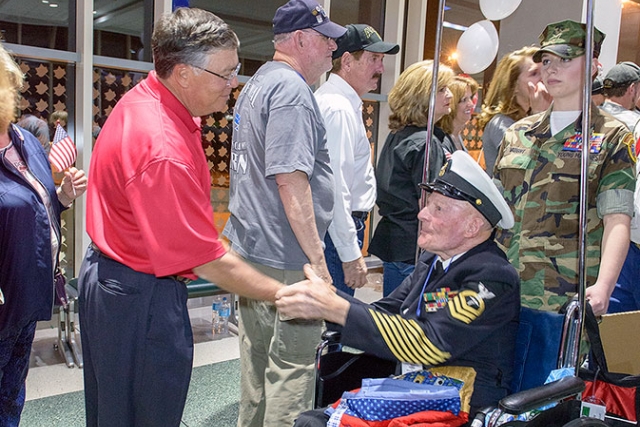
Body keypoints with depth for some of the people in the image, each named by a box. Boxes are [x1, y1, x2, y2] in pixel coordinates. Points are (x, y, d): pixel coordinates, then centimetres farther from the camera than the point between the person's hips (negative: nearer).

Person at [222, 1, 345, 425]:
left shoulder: (257, 84, 17)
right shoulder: (292, 89, -15)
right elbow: (290, 180, -23)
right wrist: (317, 257, -17)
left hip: (250, 248, 10)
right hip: (284, 261, -10)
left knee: (257, 364, 20)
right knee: (291, 372, 1)